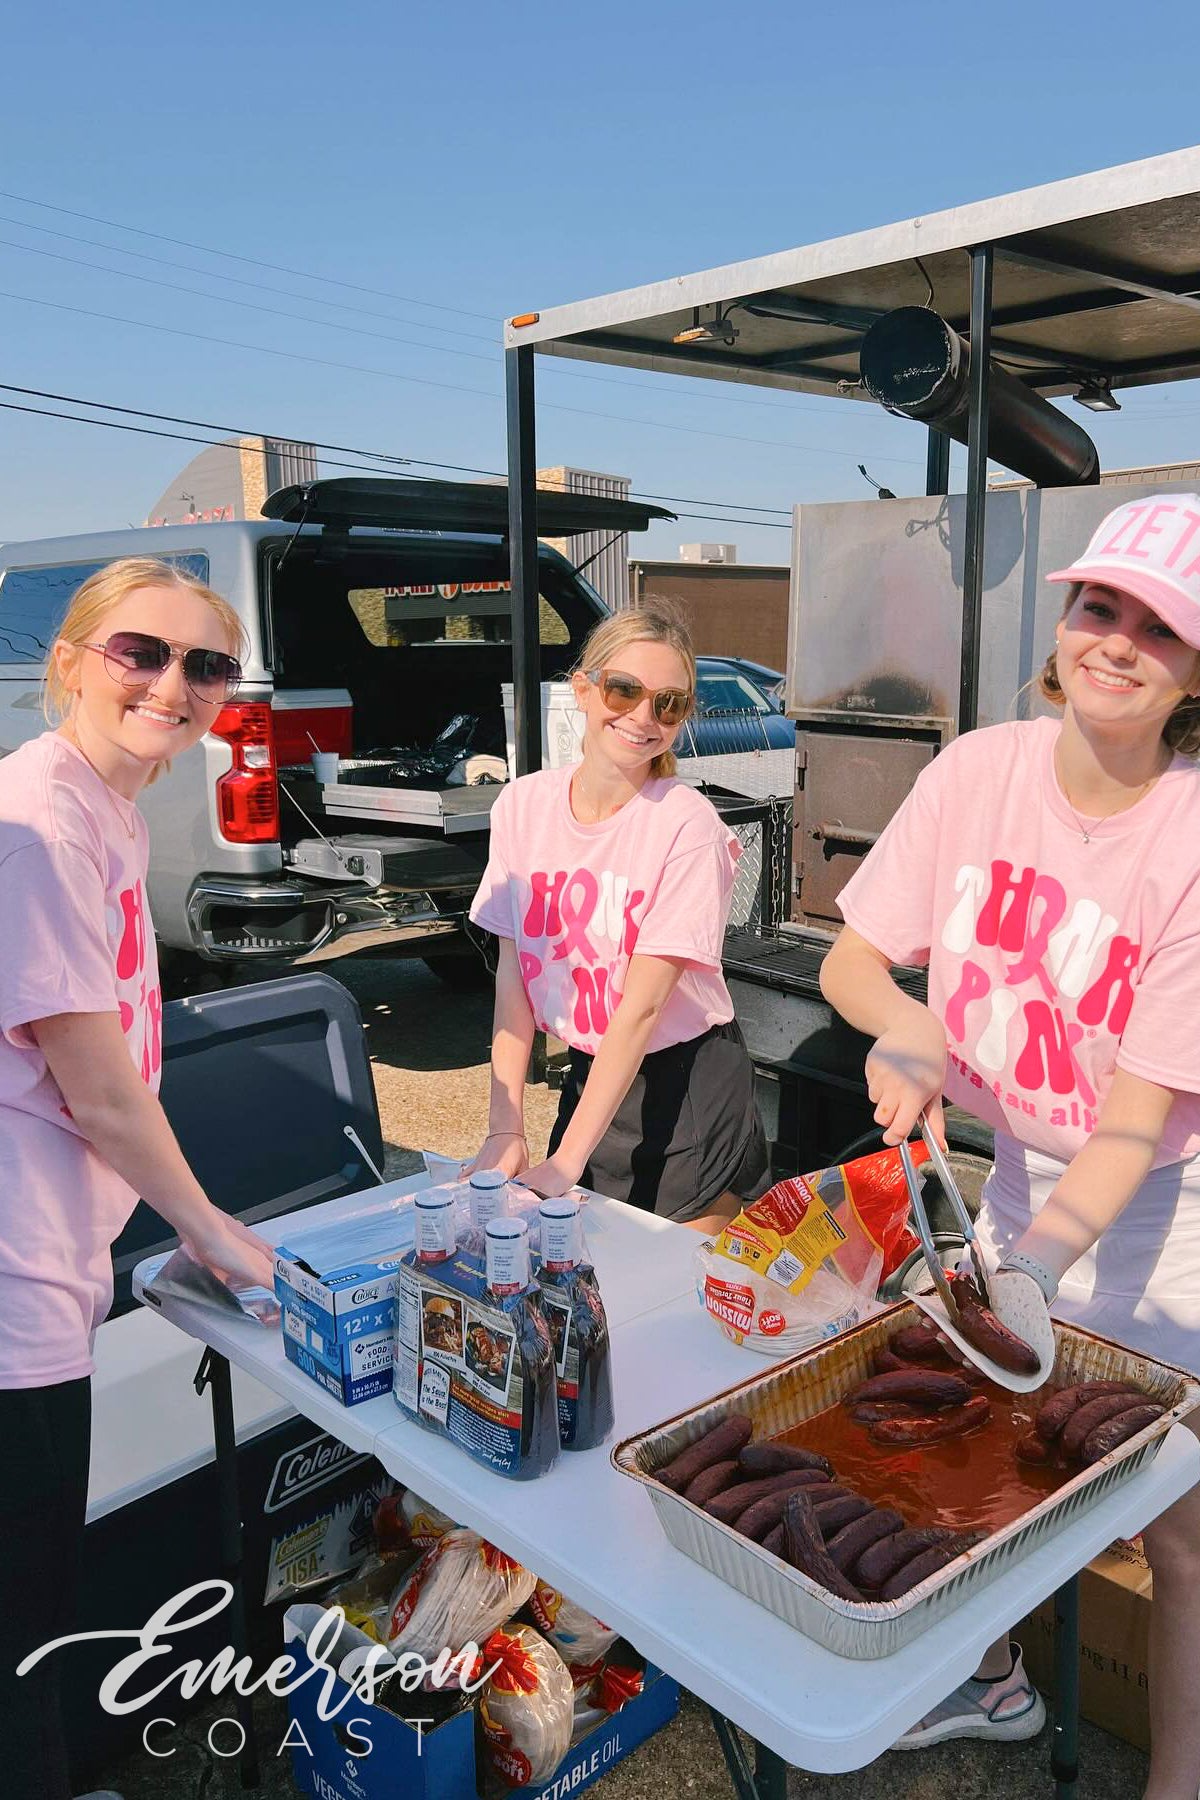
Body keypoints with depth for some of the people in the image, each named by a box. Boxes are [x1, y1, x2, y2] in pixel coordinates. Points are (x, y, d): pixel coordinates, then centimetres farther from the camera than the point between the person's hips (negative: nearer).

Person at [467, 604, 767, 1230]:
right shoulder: (522, 805, -5)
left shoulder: (686, 823, -19)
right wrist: (505, 1128, -9)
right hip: (589, 1074, 4)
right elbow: (513, 974, -3)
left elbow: (642, 1006, -21)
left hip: (688, 1089, -4)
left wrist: (567, 1162, -22)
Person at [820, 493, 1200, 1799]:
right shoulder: (982, 770, -12)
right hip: (1025, 1170, 4)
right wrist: (902, 1024, -26)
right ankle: (994, 1685, 46)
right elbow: (848, 964, -5)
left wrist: (1037, 1265, -31)